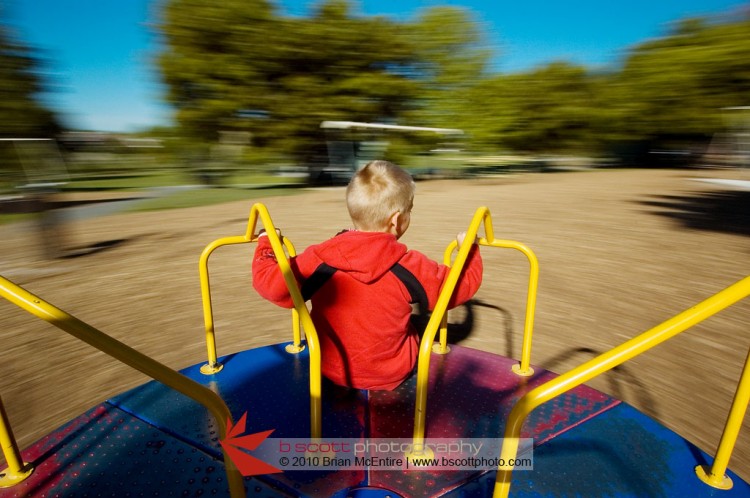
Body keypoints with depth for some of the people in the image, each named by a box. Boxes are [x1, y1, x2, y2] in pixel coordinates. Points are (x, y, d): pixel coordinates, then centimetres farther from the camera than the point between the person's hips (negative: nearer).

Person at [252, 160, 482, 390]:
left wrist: (265, 246, 8)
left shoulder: (319, 259, -18)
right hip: (392, 374, 0)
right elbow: (461, 286, -4)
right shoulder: (410, 267, -18)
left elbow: (273, 285, -10)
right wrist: (469, 249, 14)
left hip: (331, 370, 1)